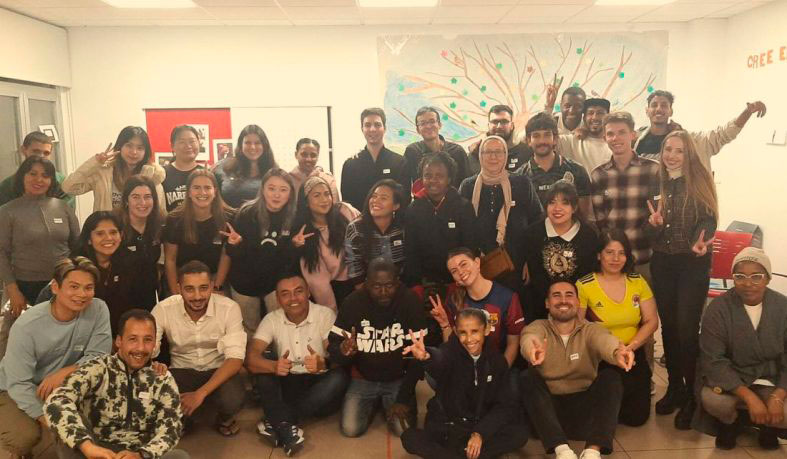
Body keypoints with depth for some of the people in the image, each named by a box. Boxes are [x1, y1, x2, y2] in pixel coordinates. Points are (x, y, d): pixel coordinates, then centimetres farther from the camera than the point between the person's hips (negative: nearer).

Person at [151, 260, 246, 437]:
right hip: (182, 371, 1)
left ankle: (224, 419, 7)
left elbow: (235, 358, -22)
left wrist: (200, 393, -32)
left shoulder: (229, 308, -19)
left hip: (219, 370, -1)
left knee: (232, 400, -32)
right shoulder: (163, 309, -15)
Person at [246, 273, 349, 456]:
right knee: (262, 365, -21)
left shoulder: (325, 315, -10)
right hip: (287, 385, 2)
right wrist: (274, 366, -40)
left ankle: (276, 423, -26)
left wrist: (322, 364, -43)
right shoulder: (271, 320, -5)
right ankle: (286, 426, -31)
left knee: (339, 377, -31)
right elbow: (251, 358, -18)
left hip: (318, 386, -1)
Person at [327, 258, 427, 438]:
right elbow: (333, 349, -12)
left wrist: (404, 398, -17)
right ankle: (373, 404, 20)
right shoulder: (353, 303, -15)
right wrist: (343, 351, -38)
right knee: (350, 429, -12)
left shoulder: (410, 301, -17)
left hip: (399, 379, -1)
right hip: (363, 379, 1)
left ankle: (390, 403, 17)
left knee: (403, 429, -17)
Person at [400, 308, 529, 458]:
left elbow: (503, 406, -3)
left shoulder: (497, 361, -3)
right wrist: (426, 356, -63)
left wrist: (480, 433, -18)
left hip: (480, 427, 3)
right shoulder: (452, 350, -13)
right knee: (409, 438, -28)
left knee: (520, 433, -23)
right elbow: (440, 358, -38)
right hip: (445, 428, -2)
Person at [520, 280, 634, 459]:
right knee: (528, 377, -25)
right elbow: (529, 338, -27)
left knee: (611, 376, -20)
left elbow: (604, 339, -25)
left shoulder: (590, 330, 2)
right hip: (548, 407, 0)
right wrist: (532, 350, -54)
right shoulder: (537, 327, -1)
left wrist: (617, 352, -50)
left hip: (584, 407, 1)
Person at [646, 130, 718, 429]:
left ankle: (692, 396, 8)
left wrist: (700, 243, -29)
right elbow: (651, 235, 8)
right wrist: (654, 224, -15)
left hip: (693, 264, -4)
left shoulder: (699, 182, -2)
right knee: (668, 327, 10)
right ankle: (675, 387, 25)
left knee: (687, 329, -7)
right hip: (662, 264, 4)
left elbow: (708, 220, -9)